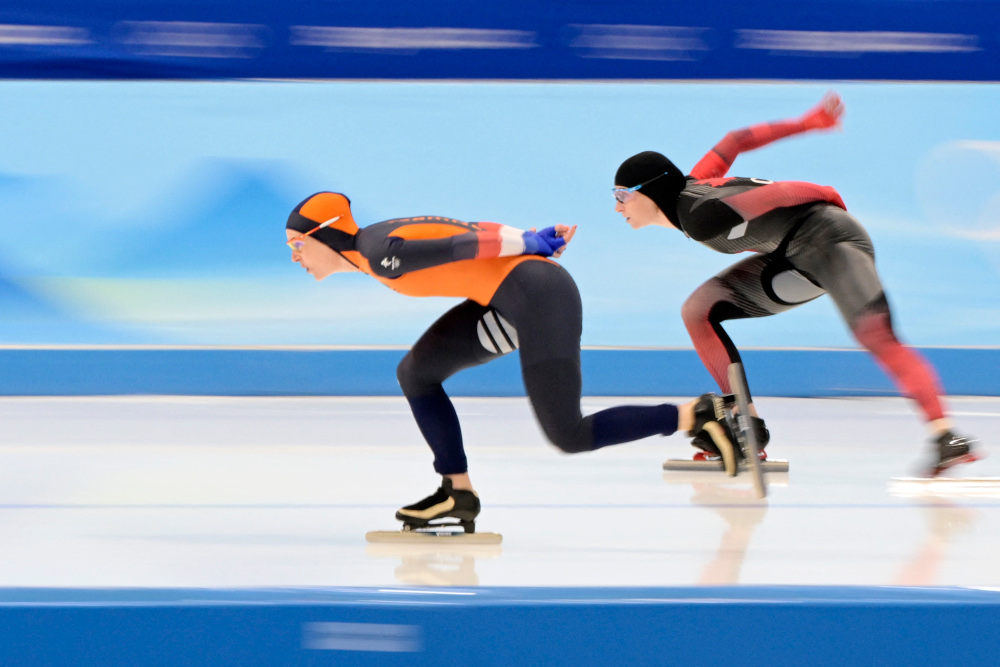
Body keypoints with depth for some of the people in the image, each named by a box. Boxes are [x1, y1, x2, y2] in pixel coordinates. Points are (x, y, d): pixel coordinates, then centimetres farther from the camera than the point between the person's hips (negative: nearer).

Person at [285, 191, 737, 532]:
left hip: (537, 293, -10)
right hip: (506, 301, 10)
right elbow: (469, 233, 12)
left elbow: (465, 244, -14)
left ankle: (699, 414, -3)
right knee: (416, 373, 7)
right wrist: (537, 237, 7)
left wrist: (526, 243, -2)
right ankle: (459, 493, 9)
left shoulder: (380, 253, -14)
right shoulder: (375, 245, 14)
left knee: (569, 437, -7)